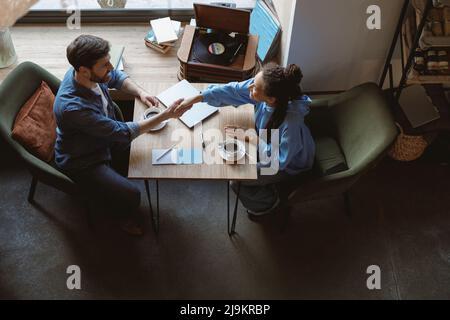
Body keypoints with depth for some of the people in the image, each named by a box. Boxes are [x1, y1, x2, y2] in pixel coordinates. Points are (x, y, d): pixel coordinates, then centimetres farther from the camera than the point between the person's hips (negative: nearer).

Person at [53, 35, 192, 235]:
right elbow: (123, 132, -35)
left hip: (105, 138, 8)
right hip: (82, 163, -8)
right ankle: (126, 216, 17)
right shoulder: (73, 107, -41)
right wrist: (166, 115, -34)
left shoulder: (89, 73, -17)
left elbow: (116, 77, 7)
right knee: (131, 196, -18)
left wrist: (140, 92, -12)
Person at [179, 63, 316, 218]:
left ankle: (268, 202, 25)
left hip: (289, 163, -6)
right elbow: (232, 90, -15)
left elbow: (280, 160, -34)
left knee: (236, 181, -6)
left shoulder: (291, 121, -44)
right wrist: (196, 98, -16)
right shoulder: (261, 86, -28)